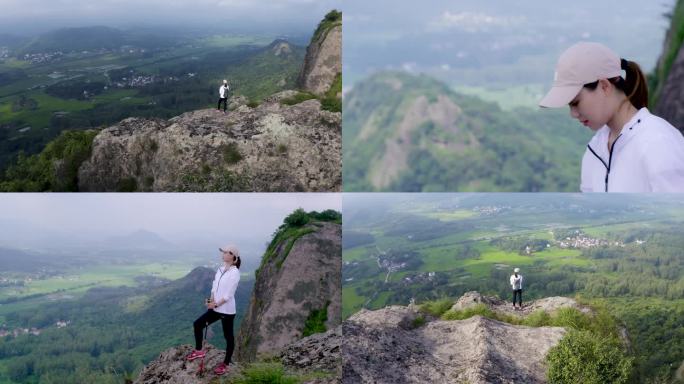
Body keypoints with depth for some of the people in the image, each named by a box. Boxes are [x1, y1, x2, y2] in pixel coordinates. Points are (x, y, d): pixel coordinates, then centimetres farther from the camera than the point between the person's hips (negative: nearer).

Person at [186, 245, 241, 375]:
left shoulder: (234, 273, -19)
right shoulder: (220, 269, 5)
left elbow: (228, 295, -19)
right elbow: (214, 286, 10)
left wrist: (215, 304, -14)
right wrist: (211, 300, -5)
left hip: (227, 310, -8)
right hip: (216, 308, 8)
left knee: (228, 336, 6)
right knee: (197, 324, 9)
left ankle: (225, 365, 19)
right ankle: (199, 351, 27)